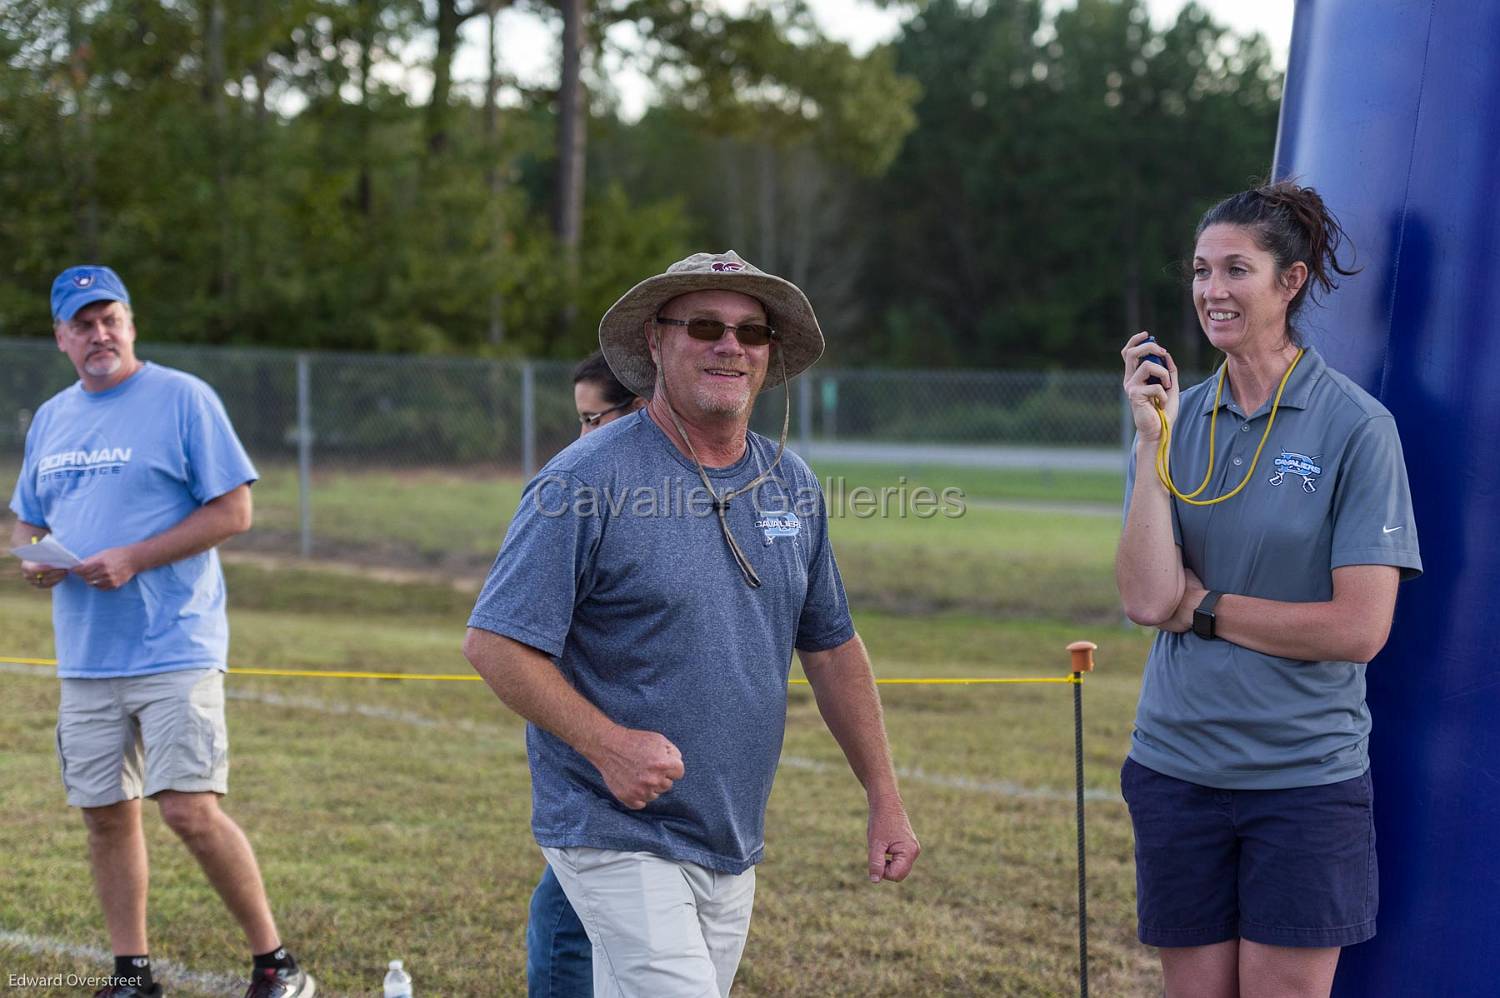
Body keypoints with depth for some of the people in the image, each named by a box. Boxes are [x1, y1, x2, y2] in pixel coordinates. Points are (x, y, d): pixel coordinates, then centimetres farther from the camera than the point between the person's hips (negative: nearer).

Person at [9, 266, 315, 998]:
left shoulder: (182, 399, -5)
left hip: (174, 646, -6)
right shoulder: (50, 418, 15)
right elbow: (27, 519, 24)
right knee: (106, 814, 8)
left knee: (188, 810, -13)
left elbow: (233, 510, -8)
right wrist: (32, 558, 0)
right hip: (85, 657, 6)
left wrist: (133, 559, -16)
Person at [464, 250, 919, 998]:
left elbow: (831, 650, 17)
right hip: (621, 841, -6)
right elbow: (493, 644, -14)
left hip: (734, 849, 7)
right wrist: (607, 744, -24)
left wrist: (884, 800, 15)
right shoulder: (586, 480, -12)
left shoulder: (792, 486, 8)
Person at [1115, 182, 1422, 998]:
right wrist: (1152, 441, -12)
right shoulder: (1179, 418, 4)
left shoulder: (1355, 426, -8)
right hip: (1179, 768, 4)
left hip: (1305, 775, -4)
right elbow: (1147, 599, -8)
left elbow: (1360, 627, -14)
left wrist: (1206, 607, -8)